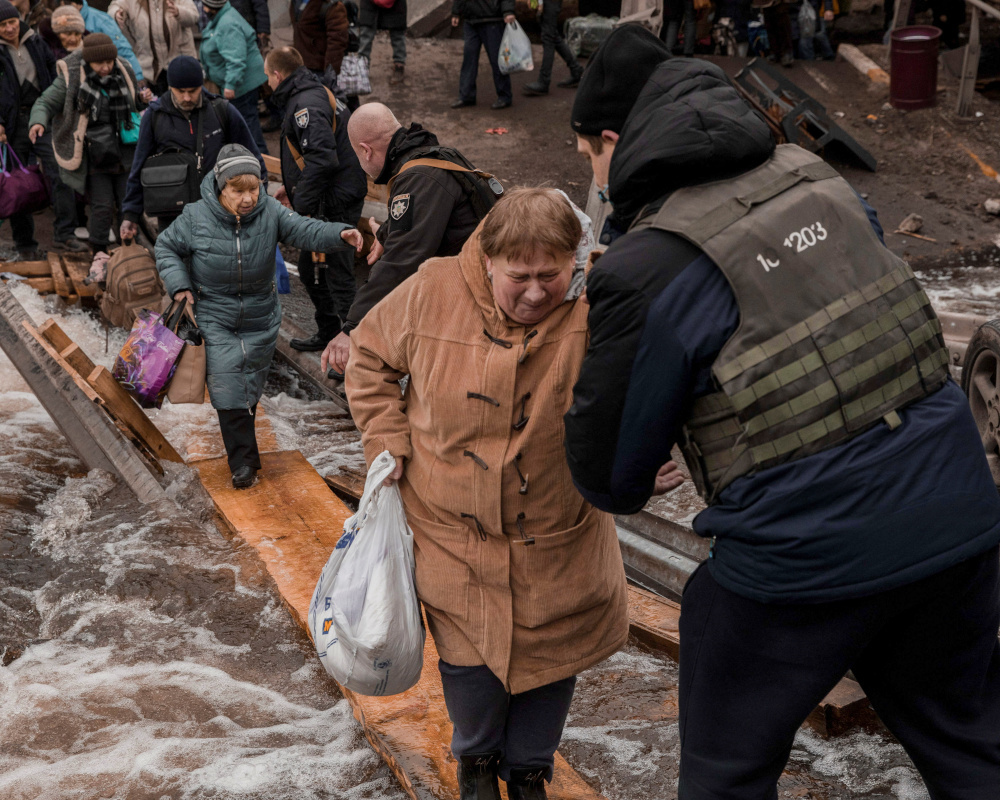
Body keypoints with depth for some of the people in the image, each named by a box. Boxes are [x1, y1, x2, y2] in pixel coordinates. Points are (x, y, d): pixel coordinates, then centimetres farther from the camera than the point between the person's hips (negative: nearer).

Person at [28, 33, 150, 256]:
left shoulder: (123, 71, 1)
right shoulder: (71, 78, -11)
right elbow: (46, 102, -6)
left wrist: (142, 99, -3)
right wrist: (38, 122, -26)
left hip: (124, 151, 4)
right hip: (93, 153, -4)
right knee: (103, 206, -5)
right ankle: (99, 254, 11)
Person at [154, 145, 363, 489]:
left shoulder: (269, 212, -10)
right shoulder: (196, 217, -13)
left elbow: (303, 229, -22)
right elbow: (166, 247, 2)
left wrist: (340, 233, -41)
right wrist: (179, 284, -12)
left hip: (260, 318, 2)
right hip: (215, 319, -2)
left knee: (252, 386, 14)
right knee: (228, 386, -12)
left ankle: (242, 446, 38)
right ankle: (243, 462, -5)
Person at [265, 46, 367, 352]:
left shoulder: (306, 105, -19)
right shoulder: (316, 93, 15)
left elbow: (322, 159, -30)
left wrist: (303, 206, -25)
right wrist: (293, 187, 26)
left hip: (334, 204, -11)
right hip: (336, 198, 11)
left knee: (337, 275, -6)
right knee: (311, 269, 22)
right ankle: (328, 333, 36)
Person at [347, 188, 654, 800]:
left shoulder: (594, 312, -19)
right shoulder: (434, 292, -15)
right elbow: (372, 356, 3)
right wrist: (388, 442, -3)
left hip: (556, 534, 0)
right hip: (454, 527, 0)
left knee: (553, 653, 13)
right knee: (470, 656, 9)